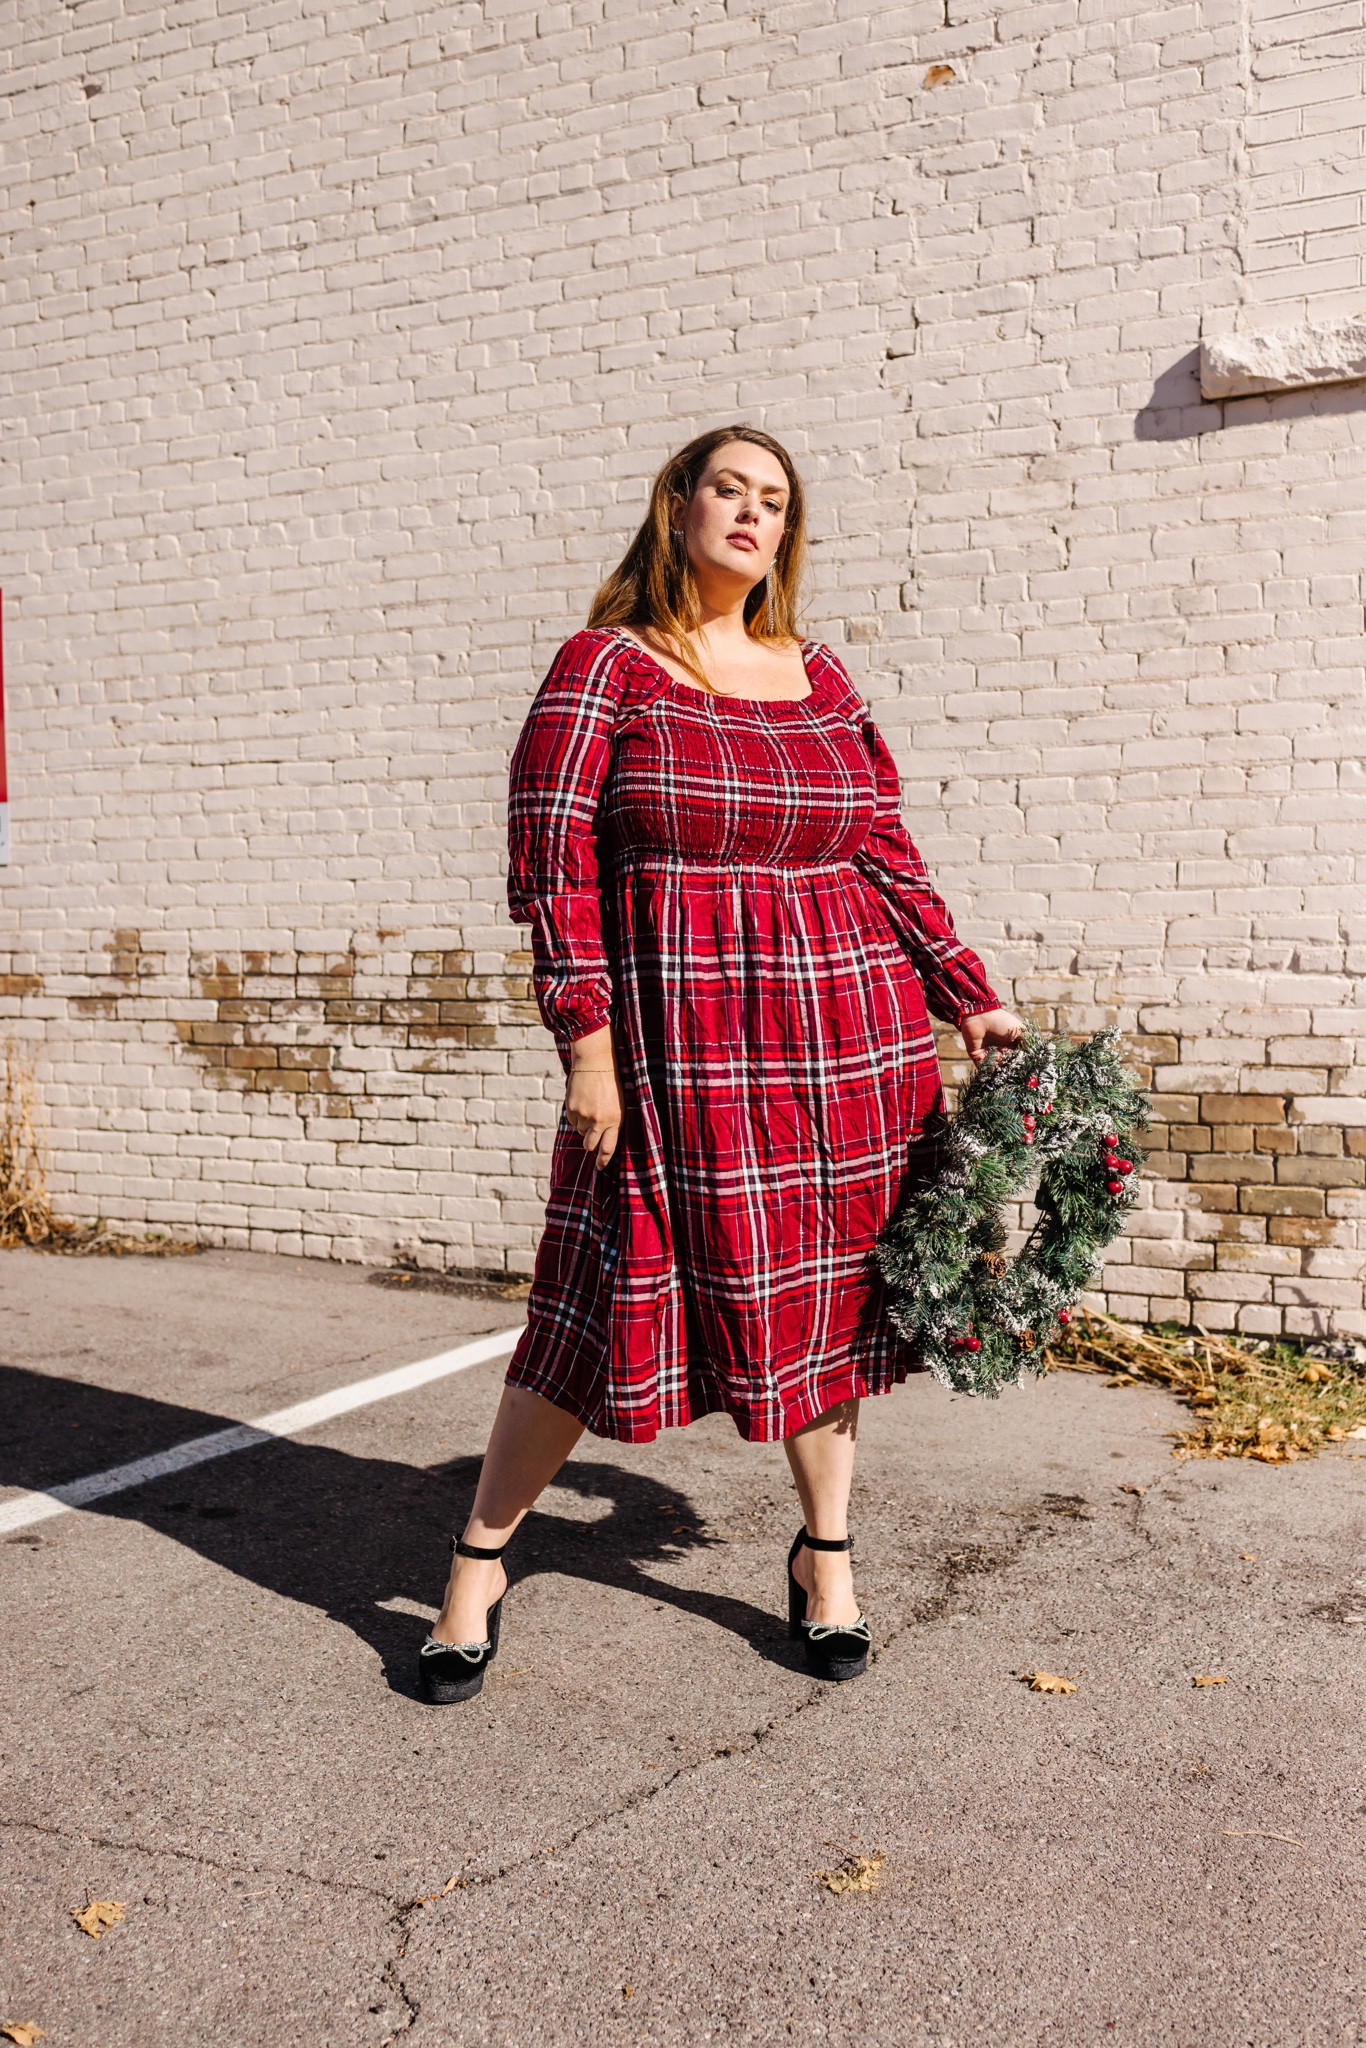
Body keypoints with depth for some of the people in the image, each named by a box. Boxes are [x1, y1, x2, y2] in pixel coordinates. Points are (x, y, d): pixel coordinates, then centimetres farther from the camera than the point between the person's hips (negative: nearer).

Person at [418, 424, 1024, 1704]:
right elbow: (550, 860, -7)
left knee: (824, 1278, 10)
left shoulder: (820, 677, 13)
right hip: (675, 1035, -4)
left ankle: (825, 1549, 29)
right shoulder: (607, 664, 0)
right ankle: (479, 1561, 18)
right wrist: (587, 1042, -14)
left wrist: (967, 996, 9)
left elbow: (885, 856, 14)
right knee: (609, 1296, -1)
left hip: (847, 1026, 5)